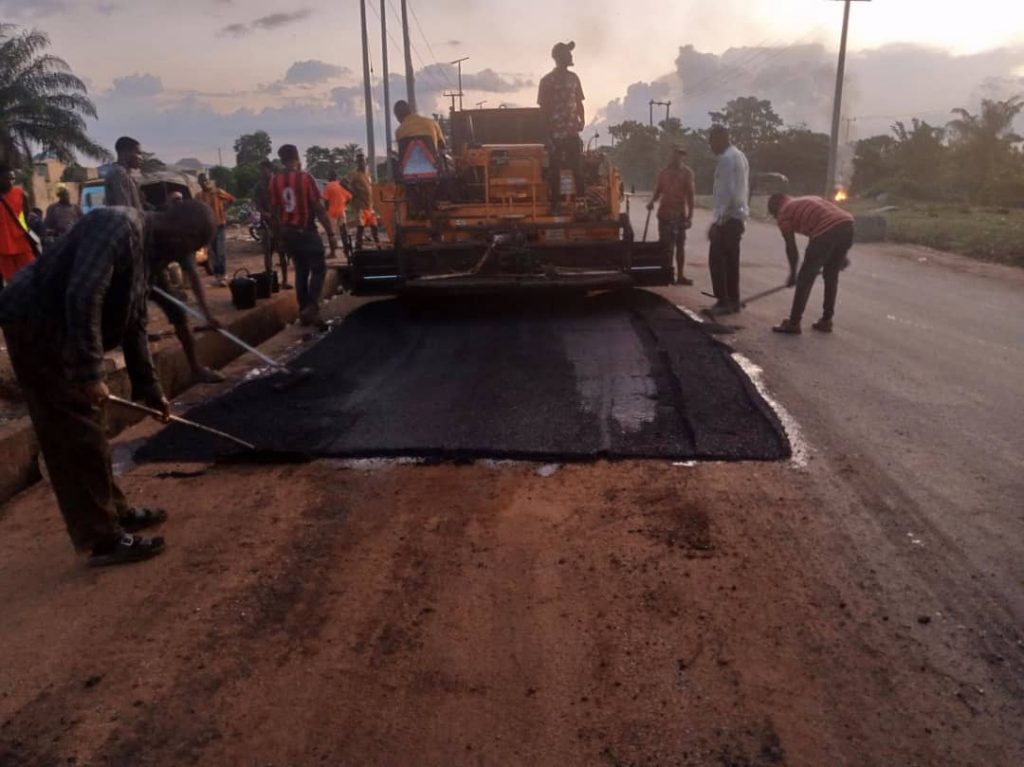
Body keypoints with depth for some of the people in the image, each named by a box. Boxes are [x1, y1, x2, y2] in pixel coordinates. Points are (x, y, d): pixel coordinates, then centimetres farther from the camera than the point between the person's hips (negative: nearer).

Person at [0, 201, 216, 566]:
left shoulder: (145, 247, 13)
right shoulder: (118, 226, -19)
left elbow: (133, 324, 19)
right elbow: (83, 296, -30)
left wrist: (149, 388, 20)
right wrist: (90, 374, -28)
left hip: (57, 330, 10)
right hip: (36, 326, -10)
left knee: (88, 427, 18)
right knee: (78, 435, -6)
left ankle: (114, 510, 31)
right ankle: (103, 539, 2)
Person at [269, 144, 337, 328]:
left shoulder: (275, 182, 3)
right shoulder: (306, 178, -10)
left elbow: (274, 210, 7)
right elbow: (318, 208, -13)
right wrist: (330, 234, -10)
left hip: (287, 233, 5)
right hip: (306, 231, -5)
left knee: (301, 271, 14)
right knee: (318, 269, 2)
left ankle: (304, 311, 14)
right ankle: (312, 307, -16)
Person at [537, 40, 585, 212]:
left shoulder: (573, 78, 11)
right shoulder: (547, 80, -3)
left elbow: (579, 102, 16)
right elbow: (543, 108, -4)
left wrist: (581, 120, -2)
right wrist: (548, 132, -10)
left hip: (572, 132, 4)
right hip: (556, 133, -4)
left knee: (578, 167, 2)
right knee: (555, 169, 2)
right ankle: (555, 203, 9)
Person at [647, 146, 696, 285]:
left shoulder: (687, 173, 0)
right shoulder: (664, 171, 7)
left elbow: (690, 195, -1)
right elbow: (658, 190, 11)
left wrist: (690, 215, -7)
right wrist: (652, 201, -9)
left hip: (680, 214, 0)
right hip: (665, 213, 0)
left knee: (680, 246, 5)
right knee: (666, 245, -2)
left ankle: (680, 275, 10)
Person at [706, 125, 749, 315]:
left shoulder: (726, 158, -15)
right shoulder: (740, 156, 16)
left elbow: (725, 192, -22)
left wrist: (716, 221, -22)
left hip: (727, 218, -10)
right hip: (738, 216, 10)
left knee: (716, 260, -6)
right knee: (731, 261, 12)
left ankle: (723, 302, -5)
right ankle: (733, 301, 16)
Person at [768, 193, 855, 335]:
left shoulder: (784, 213, 15)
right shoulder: (809, 200, 36)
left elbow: (791, 248, 13)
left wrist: (793, 273, 26)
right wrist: (841, 256, 33)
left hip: (826, 231, -7)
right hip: (847, 225, 7)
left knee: (806, 278, 6)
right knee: (832, 275, 22)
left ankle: (793, 323, 11)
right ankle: (826, 321, 28)